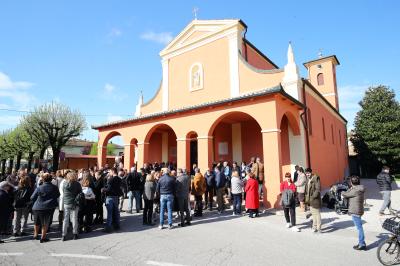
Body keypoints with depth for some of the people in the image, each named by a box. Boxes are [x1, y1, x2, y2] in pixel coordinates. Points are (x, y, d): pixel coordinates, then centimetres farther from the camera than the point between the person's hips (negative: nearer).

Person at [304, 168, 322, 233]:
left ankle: (318, 228, 9)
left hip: (315, 200, -8)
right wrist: (307, 198, 12)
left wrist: (313, 197, -21)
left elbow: (318, 190, -18)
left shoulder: (316, 179, -13)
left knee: (317, 213, 0)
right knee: (313, 214, 17)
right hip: (310, 200, 8)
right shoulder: (308, 180, 11)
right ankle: (315, 227, 28)